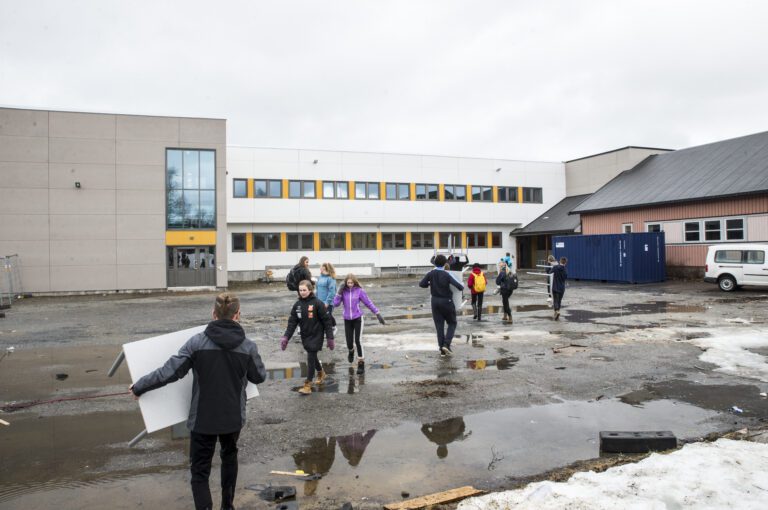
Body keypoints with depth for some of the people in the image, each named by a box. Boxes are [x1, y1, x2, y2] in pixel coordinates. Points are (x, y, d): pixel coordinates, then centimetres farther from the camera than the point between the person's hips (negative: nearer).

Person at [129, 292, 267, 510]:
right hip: (233, 417, 3)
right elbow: (259, 377, 3)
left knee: (200, 470, 9)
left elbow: (170, 372, -15)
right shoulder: (248, 346, -10)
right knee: (229, 457, 27)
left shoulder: (197, 342, -14)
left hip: (203, 419, -2)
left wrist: (139, 386, 0)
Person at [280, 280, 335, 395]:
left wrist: (330, 338, -13)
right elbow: (292, 322, 1)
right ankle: (321, 373, 44)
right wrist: (286, 337, -9)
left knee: (311, 358, -5)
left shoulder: (317, 303, -14)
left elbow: (327, 321, -12)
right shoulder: (297, 305, 1)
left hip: (316, 335, -5)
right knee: (312, 356, 18)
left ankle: (308, 385, 3)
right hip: (305, 336, 5)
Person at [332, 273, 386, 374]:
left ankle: (361, 364, 2)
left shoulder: (359, 291, -9)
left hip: (358, 319, -2)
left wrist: (378, 315, -5)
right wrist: (339, 292, -20)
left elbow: (369, 303, -4)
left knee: (358, 341, -11)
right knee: (349, 342, 7)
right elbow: (335, 304, -9)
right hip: (347, 320, 2)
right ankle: (351, 351, 46)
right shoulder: (343, 291, -4)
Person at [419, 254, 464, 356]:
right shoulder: (447, 275, -16)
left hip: (435, 302, 3)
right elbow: (459, 286, -21)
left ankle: (442, 349, 7)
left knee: (439, 325, 8)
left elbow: (421, 284, -3)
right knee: (452, 323, 13)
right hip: (447, 302, -3)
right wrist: (462, 287, 2)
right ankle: (446, 344, -5)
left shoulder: (430, 274, -7)